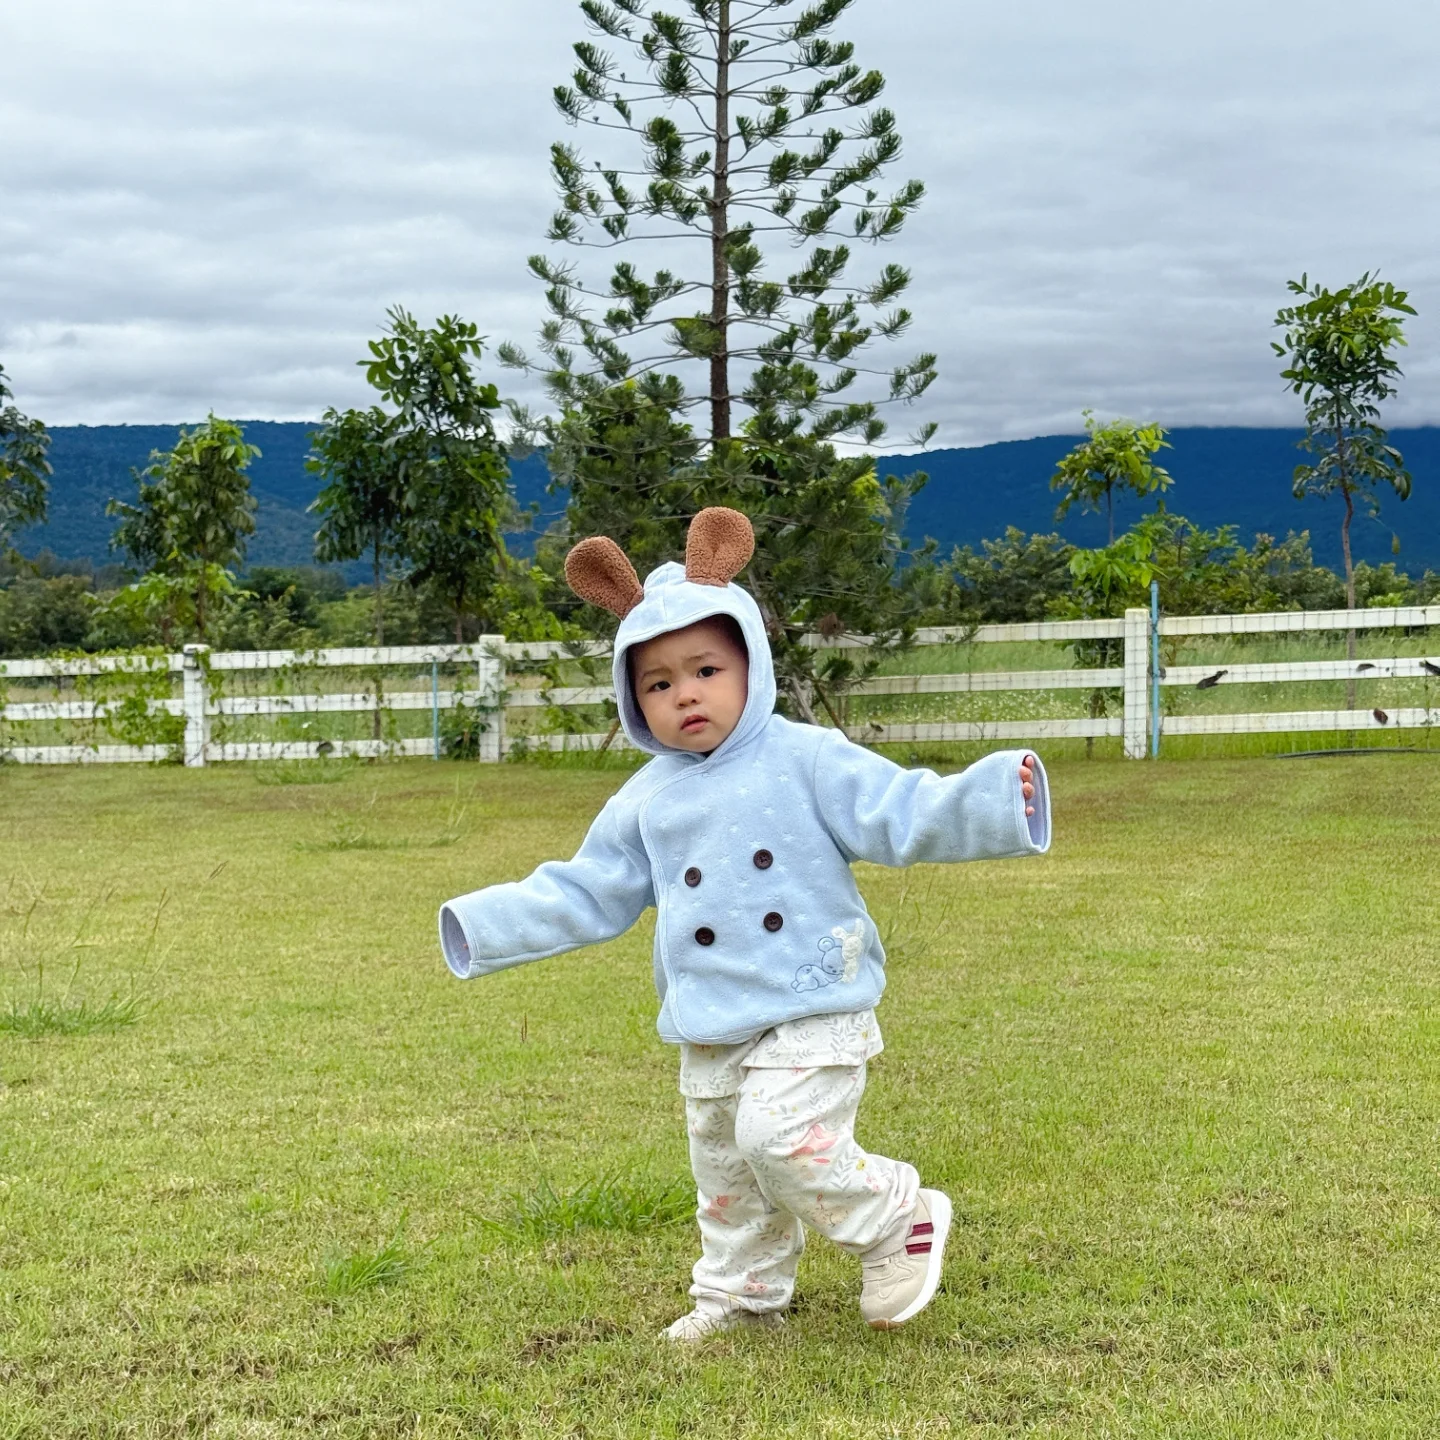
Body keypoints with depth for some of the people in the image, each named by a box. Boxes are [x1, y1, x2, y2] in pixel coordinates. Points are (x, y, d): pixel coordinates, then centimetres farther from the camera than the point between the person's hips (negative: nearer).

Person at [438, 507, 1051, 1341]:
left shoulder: (806, 761, -8)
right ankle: (741, 1295, 36)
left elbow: (901, 813, -15)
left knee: (785, 1141, -21)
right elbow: (587, 894, 16)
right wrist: (493, 926, 13)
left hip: (812, 1014, -6)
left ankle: (902, 1219, 1)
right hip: (710, 1033, 6)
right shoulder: (645, 803, 7)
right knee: (726, 1171, 17)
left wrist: (992, 805, -31)